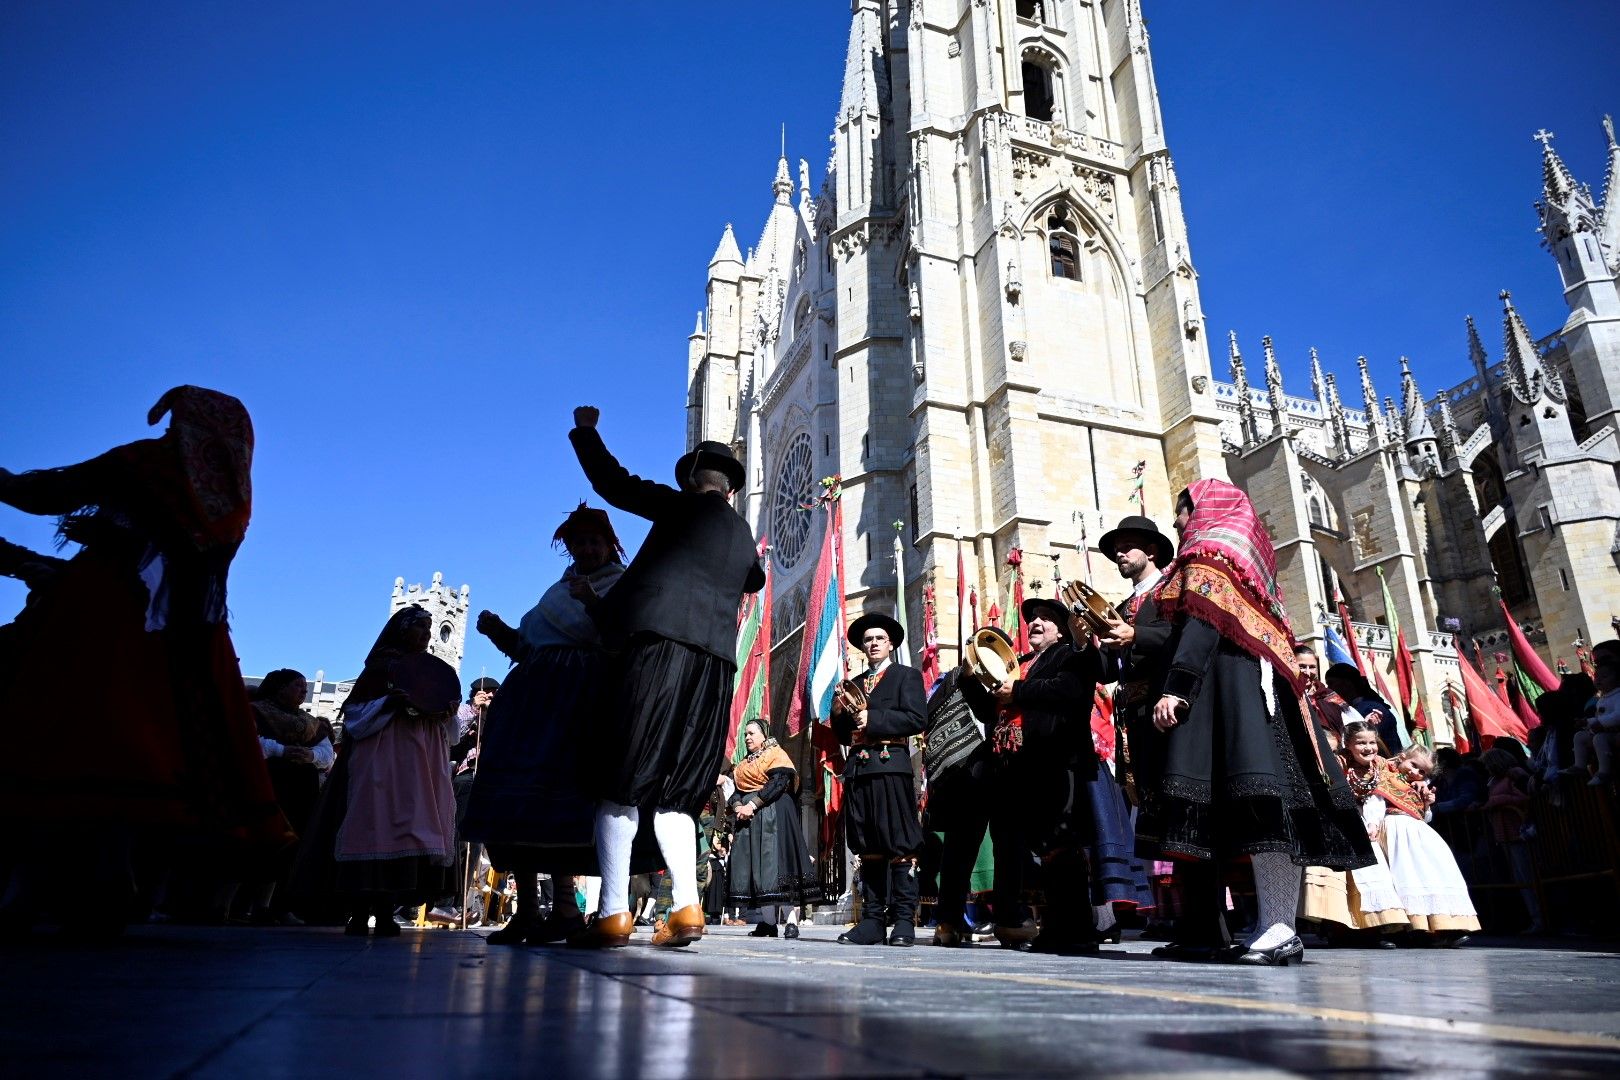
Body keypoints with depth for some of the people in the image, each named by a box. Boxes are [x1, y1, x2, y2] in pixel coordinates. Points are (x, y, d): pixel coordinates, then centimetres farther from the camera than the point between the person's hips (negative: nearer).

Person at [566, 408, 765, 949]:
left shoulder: (683, 504, 8)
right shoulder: (742, 534, 23)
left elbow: (613, 483, 10)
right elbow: (754, 579, 43)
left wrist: (585, 431, 24)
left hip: (657, 646, -5)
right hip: (713, 665, 6)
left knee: (623, 780, -4)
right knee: (674, 790, 11)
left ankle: (612, 914, -7)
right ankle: (687, 909, 4)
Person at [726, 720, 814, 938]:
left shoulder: (776, 755, 3)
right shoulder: (742, 765, 24)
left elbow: (778, 783, -11)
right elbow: (735, 790, 15)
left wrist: (752, 804, -16)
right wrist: (738, 807, -8)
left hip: (773, 815, -7)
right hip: (747, 818, 7)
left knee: (777, 860, -15)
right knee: (755, 865, 0)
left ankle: (792, 922, -16)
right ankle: (768, 922, 3)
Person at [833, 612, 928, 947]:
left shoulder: (907, 676, 10)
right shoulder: (853, 683, 25)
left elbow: (917, 718, -7)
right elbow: (843, 734, 23)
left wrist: (871, 719, -11)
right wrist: (839, 714, 2)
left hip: (891, 766, -5)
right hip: (857, 768, 5)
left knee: (899, 845, -8)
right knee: (867, 848, 4)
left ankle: (904, 921, -5)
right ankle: (872, 921, 7)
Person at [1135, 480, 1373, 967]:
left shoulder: (1206, 552, 2)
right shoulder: (1244, 554, 29)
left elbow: (1202, 623, -15)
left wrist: (1176, 687, -23)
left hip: (1226, 683, -9)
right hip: (1258, 683, 9)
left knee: (1250, 800, -18)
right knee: (1267, 799, 0)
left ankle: (1278, 928, -24)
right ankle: (1280, 928, -1)